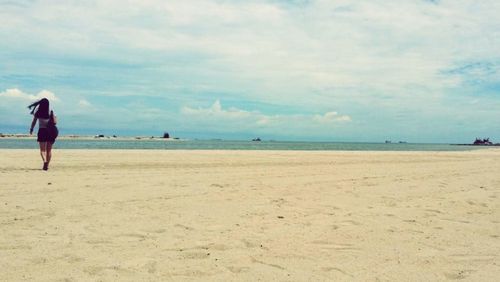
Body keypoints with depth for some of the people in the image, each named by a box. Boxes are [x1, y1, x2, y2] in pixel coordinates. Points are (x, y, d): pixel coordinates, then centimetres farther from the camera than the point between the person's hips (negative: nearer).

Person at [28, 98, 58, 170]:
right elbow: (55, 122, -6)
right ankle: (47, 165, 9)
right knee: (49, 150, 10)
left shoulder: (37, 113, -1)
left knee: (42, 149, 1)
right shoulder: (51, 112, -2)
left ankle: (45, 161, -26)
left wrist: (31, 130, 18)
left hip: (42, 131, -1)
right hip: (50, 132, 1)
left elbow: (34, 122, 5)